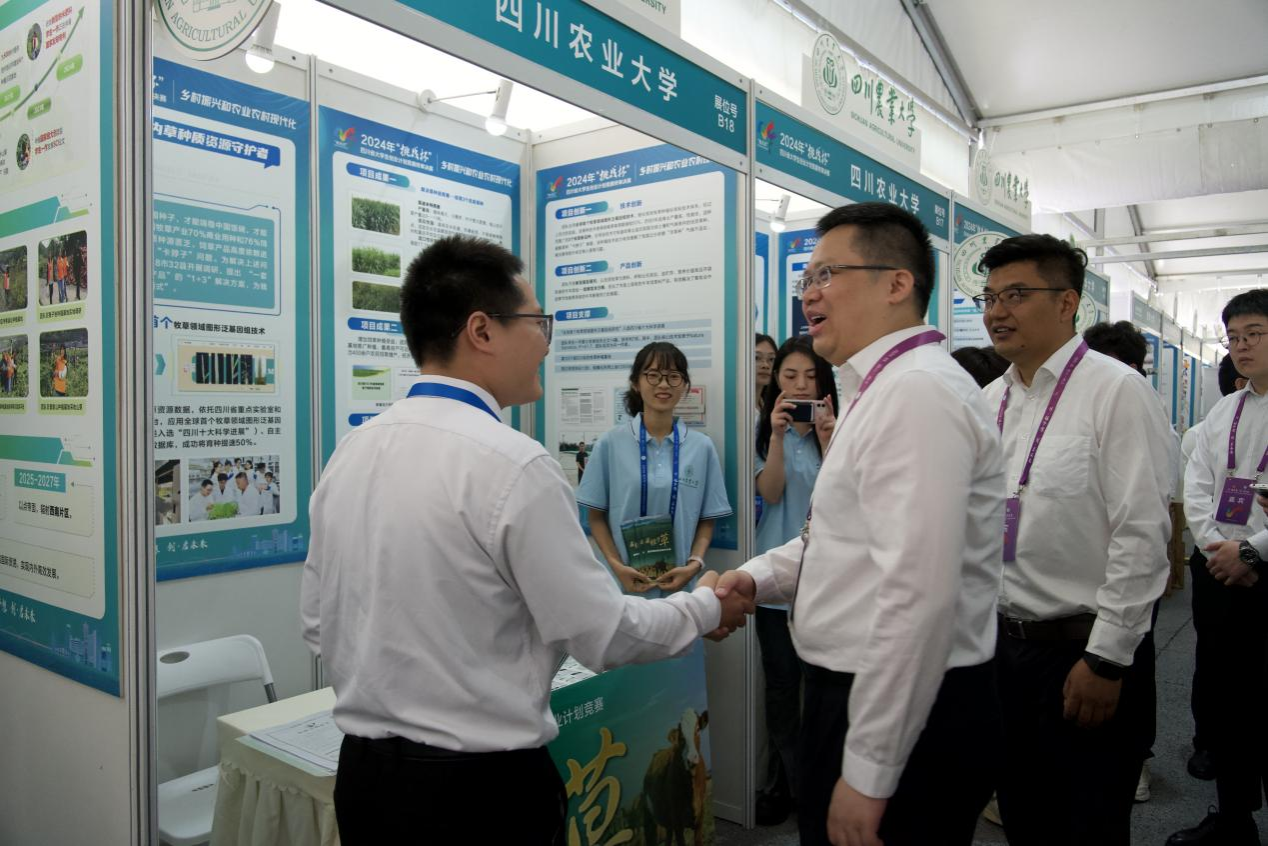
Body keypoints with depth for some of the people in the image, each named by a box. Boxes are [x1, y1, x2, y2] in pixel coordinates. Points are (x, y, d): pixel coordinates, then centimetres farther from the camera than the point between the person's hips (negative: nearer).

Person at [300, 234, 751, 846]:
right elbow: (602, 634, -15)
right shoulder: (513, 464, -22)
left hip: (363, 773, 6)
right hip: (481, 784, -6)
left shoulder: (350, 452, -1)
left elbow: (318, 623, 7)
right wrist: (707, 608, 2)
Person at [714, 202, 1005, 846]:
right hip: (853, 690, 10)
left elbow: (917, 596, -28)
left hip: (905, 716, -10)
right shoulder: (879, 389, 12)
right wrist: (760, 576, 3)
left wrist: (868, 773, -23)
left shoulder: (918, 391, -22)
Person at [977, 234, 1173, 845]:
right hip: (1003, 643, 6)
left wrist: (1106, 660, -16)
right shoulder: (991, 400, 7)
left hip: (1084, 652, -6)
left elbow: (1143, 535, -16)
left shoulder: (1116, 391, -12)